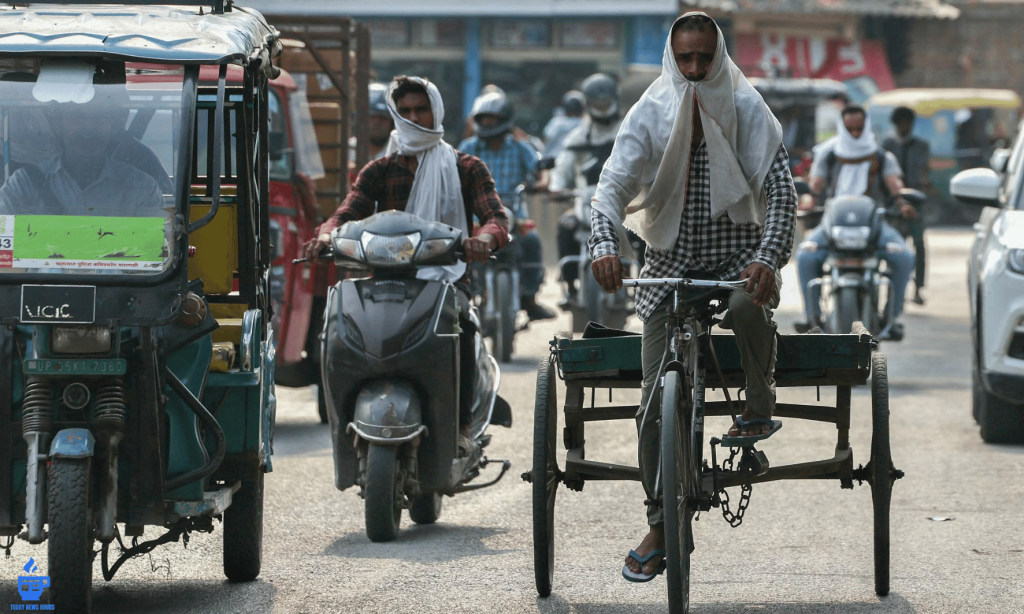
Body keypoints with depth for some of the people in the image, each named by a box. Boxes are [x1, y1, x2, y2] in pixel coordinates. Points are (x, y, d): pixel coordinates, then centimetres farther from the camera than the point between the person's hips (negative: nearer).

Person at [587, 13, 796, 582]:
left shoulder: (746, 108, -6)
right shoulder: (650, 113, -3)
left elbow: (781, 189, -13)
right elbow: (614, 182, -12)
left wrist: (768, 258, -31)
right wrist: (604, 244, -33)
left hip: (737, 247, -2)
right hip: (672, 255, 2)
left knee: (746, 303, -39)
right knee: (657, 397, -6)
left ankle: (759, 407, -11)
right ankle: (658, 529, 3)